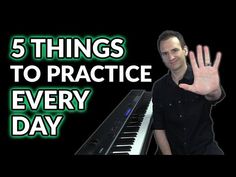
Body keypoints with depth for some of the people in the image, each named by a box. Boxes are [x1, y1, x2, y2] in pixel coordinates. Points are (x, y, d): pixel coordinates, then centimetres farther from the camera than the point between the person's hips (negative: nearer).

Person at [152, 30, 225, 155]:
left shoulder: (202, 78, -9)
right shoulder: (159, 87, -1)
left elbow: (215, 96, -32)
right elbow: (158, 128, 0)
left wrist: (212, 90, -56)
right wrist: (167, 154, -14)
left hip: (205, 148, -2)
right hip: (172, 150, 2)